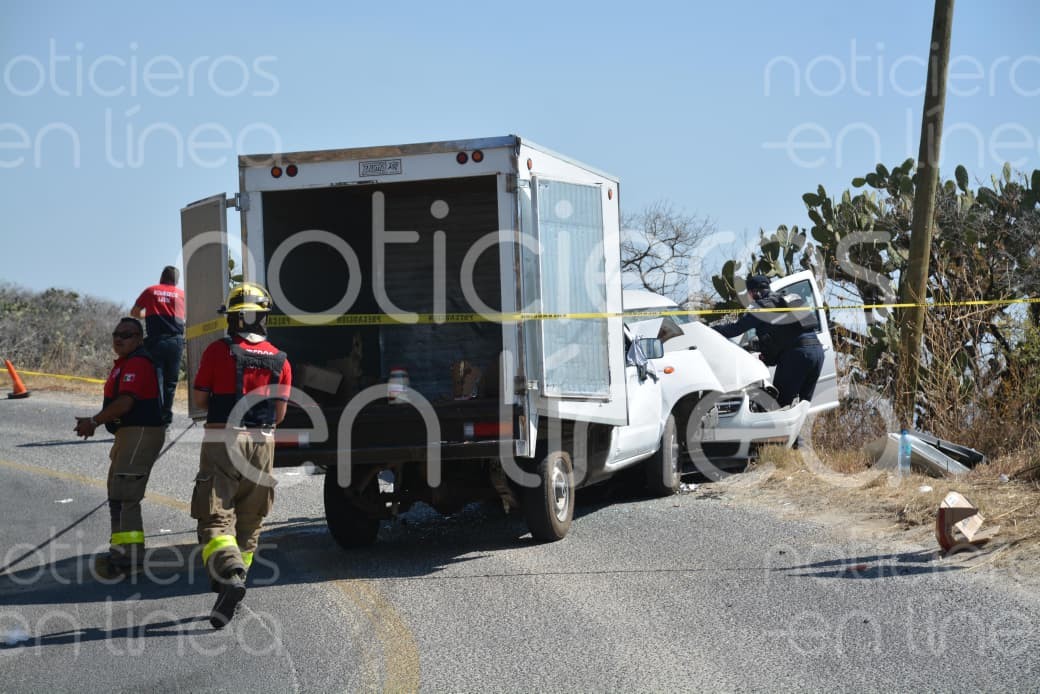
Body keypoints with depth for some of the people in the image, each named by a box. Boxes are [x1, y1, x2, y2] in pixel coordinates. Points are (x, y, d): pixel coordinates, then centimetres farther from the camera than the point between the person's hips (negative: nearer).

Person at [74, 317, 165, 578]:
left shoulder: (137, 363, -15)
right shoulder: (123, 363, 19)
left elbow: (125, 402, -23)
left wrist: (93, 422, -16)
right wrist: (94, 422, 13)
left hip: (141, 434, -11)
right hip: (128, 434, 11)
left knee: (125, 496, -14)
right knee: (117, 496, 17)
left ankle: (130, 557, -15)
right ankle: (122, 550, 24)